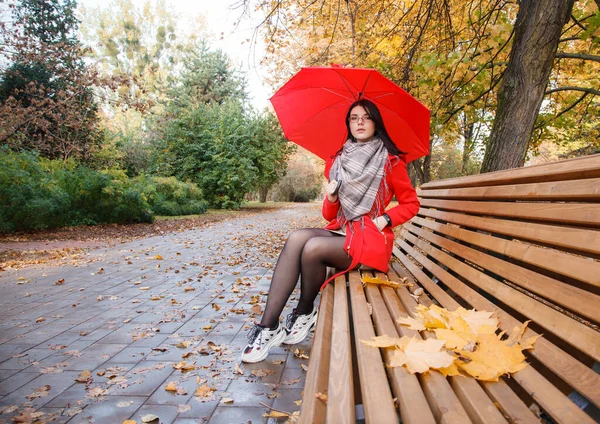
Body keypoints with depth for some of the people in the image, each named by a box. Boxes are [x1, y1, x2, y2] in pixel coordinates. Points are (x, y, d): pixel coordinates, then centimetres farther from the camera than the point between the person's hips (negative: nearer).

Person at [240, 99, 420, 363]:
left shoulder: (391, 161, 1)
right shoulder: (338, 162, 13)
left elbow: (411, 204, 6)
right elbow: (330, 216, 14)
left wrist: (385, 219, -11)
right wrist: (331, 197, -8)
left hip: (371, 238, -4)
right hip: (341, 232, 5)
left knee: (313, 248, -30)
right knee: (297, 238, -26)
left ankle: (305, 313, -3)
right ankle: (269, 325, -29)